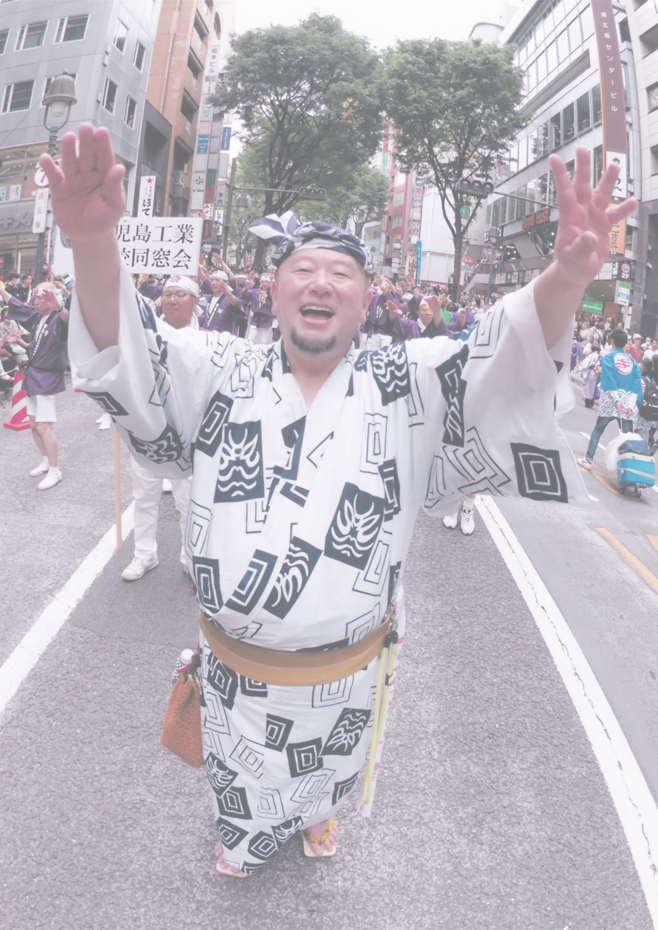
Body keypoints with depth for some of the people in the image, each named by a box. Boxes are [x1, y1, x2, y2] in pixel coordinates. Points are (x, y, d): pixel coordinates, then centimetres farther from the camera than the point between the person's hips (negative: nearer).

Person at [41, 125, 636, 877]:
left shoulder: (406, 385, -12)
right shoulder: (223, 375, -10)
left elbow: (506, 360, -23)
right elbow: (128, 352, -22)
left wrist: (567, 276, -44)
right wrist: (94, 242, -42)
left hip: (346, 673, 0)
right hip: (234, 666, 0)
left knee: (327, 777, 32)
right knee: (241, 789, 29)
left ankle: (317, 815, 68)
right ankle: (243, 839, 65)